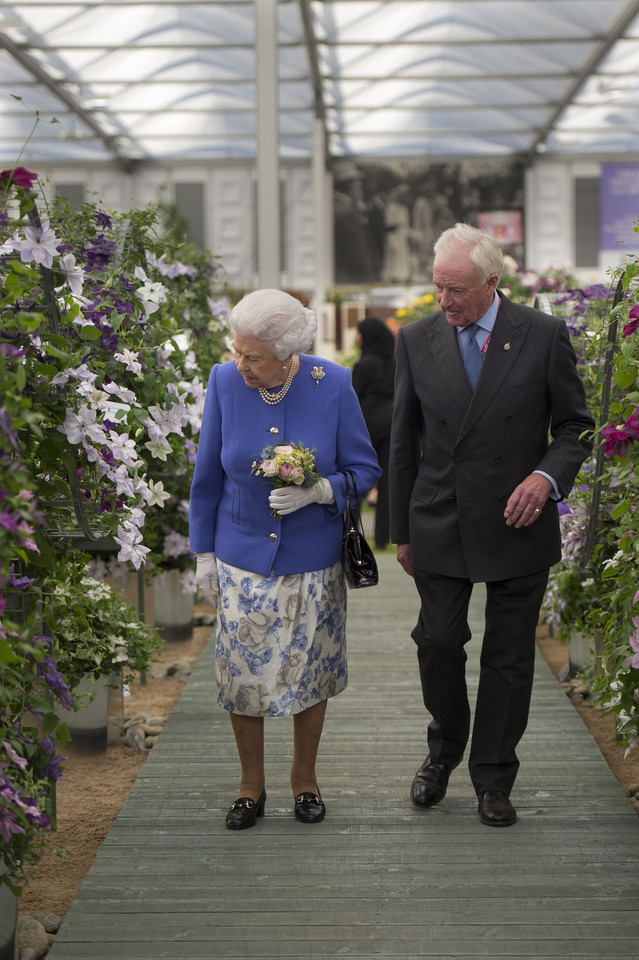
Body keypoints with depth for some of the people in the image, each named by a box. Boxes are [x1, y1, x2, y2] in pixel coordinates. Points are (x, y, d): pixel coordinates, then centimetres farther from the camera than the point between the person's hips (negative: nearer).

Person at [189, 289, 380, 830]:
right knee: (242, 671, 3)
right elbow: (208, 475, 1)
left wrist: (317, 492, -24)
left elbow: (364, 470, -5)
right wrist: (204, 553, 3)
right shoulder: (225, 382, -10)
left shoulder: (332, 384, -13)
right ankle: (252, 785, 23)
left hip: (312, 560, 0)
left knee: (308, 669, 10)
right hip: (243, 557, 1)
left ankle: (305, 779, 31)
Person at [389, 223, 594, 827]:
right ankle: (444, 749, 31)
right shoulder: (417, 340, 2)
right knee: (437, 643, 3)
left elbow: (574, 425, 2)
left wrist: (547, 476, -18)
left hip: (517, 524, -1)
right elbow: (404, 442, 7)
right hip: (439, 524, 2)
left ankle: (493, 780, 21)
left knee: (508, 658, 6)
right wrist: (403, 530, 8)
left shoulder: (544, 337, -5)